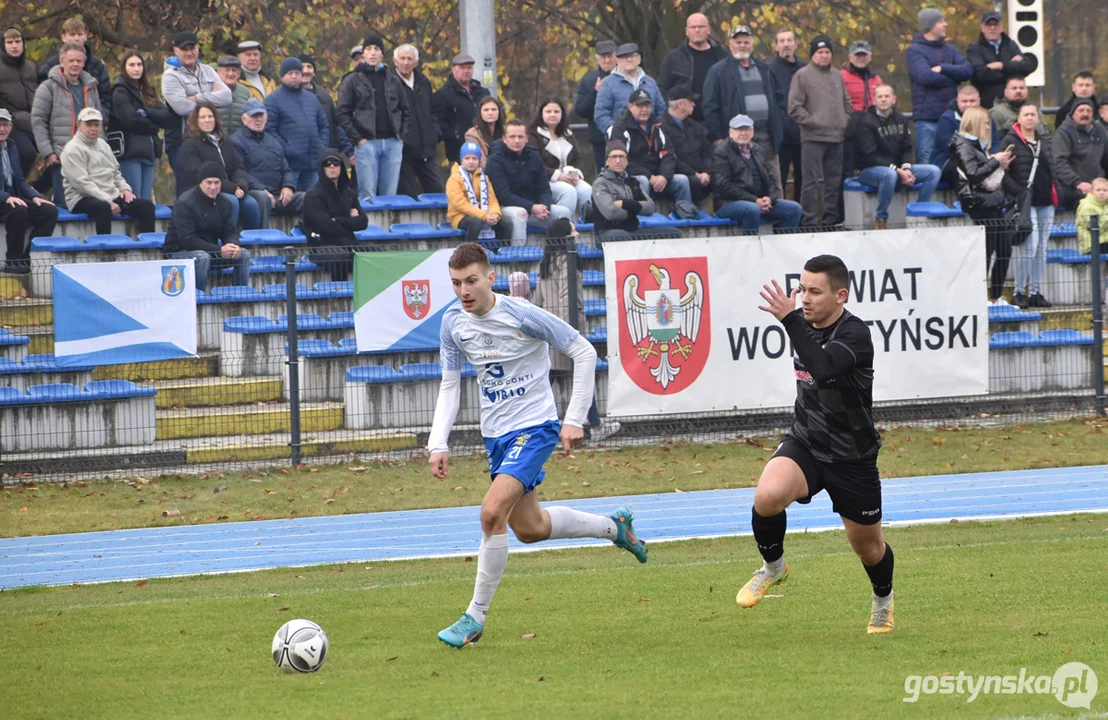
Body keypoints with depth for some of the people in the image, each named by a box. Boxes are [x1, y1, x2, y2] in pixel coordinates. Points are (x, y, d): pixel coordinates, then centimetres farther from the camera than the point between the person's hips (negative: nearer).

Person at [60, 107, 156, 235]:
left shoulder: (102, 144, 20)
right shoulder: (73, 149, -7)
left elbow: (116, 172, 29)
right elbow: (82, 183, -16)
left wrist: (124, 188, 7)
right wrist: (108, 201, -21)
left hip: (111, 197, 8)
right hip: (83, 199, -8)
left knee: (146, 205, -7)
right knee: (103, 207, -41)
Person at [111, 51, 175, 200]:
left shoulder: (146, 91, 19)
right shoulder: (120, 91, -1)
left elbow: (169, 117, 5)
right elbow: (131, 120, -14)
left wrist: (146, 113, -11)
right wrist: (153, 126, 1)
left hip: (148, 152, 7)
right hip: (131, 152, -7)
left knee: (145, 201, 6)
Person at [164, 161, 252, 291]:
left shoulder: (224, 202, 4)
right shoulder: (185, 203, -19)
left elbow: (230, 232, 5)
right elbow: (187, 240, -25)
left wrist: (233, 245, -23)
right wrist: (219, 250, -32)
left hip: (210, 251, 7)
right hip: (179, 251, -6)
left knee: (244, 255, -10)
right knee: (202, 257, -38)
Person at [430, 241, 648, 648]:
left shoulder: (522, 316, -19)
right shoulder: (453, 323, -2)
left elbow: (584, 353, -11)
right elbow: (450, 385, 9)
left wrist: (575, 420, -12)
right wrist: (438, 444, -2)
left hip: (534, 427, -7)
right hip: (495, 432, 7)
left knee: (492, 512, -23)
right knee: (529, 529, 15)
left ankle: (476, 616, -12)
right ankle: (613, 527, 41)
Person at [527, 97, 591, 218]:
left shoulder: (567, 135, 22)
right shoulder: (533, 135, -1)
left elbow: (576, 159, 22)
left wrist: (576, 174, -1)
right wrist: (557, 175, -19)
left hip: (569, 178, 6)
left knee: (586, 190, -24)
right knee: (569, 191, -33)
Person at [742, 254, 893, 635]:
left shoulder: (855, 334, -22)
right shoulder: (804, 325, 0)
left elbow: (823, 368, -43)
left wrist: (790, 320, -46)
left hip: (852, 457, -4)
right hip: (804, 443, 4)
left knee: (868, 546, 14)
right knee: (768, 495, -29)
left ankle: (883, 599, 47)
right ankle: (773, 566, -1)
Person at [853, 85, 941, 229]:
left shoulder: (900, 120, 10)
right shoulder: (865, 122, -11)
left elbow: (907, 149, 8)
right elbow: (870, 156, -18)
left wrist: (906, 168, -14)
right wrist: (898, 171, -23)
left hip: (897, 168, 7)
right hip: (868, 170, -7)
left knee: (934, 171, -8)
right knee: (889, 174, -42)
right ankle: (881, 219, -27)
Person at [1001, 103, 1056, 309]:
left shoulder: (1044, 143, 18)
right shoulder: (1010, 142, -3)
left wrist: (1054, 195, 12)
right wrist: (1017, 192, -16)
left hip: (1045, 202, 7)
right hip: (1025, 203, -7)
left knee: (1041, 249, 6)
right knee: (1030, 246, -15)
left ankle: (1036, 292, 11)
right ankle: (1019, 292, -7)